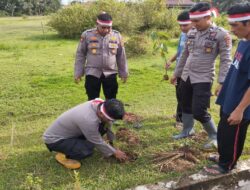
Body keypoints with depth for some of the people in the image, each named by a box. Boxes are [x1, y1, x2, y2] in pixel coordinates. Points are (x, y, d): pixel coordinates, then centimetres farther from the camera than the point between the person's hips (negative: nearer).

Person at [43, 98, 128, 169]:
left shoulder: (99, 104, -15)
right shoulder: (89, 120, -37)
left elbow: (107, 125, 6)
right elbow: (98, 142, -19)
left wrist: (112, 142, 12)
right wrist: (114, 152, -6)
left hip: (70, 132, 8)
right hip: (54, 139, -8)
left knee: (103, 126, -5)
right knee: (87, 150, -31)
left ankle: (79, 144, 11)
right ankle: (62, 155, -2)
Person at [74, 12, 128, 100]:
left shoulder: (117, 35, 0)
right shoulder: (87, 35, -5)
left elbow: (121, 56, 9)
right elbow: (80, 55, 1)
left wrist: (123, 73, 12)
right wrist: (78, 73, 0)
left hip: (110, 73, 2)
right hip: (92, 73, -1)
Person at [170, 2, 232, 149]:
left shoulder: (221, 35, -13)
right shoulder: (192, 33, 5)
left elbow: (226, 61, -13)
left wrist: (222, 82, -21)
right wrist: (176, 73, 19)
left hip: (203, 79, -6)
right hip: (186, 77, 6)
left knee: (199, 112, -7)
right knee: (186, 106, 18)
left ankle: (214, 136, 16)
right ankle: (187, 130, 40)